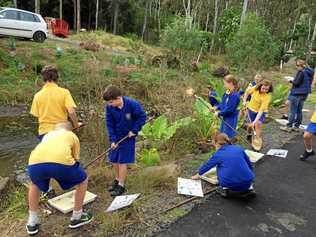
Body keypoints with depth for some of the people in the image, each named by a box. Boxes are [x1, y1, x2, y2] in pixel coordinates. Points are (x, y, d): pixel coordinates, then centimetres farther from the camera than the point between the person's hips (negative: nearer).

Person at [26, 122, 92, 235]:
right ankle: (77, 217, 38)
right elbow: (75, 160, 38)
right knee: (83, 180, 26)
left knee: (34, 184, 39)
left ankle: (32, 223, 42)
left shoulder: (48, 135, 40)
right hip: (60, 161, -4)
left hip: (35, 163, 4)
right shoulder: (72, 136, 32)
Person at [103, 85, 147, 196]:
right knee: (114, 160, 12)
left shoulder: (132, 104, -24)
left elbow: (142, 117, -12)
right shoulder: (109, 107, -13)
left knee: (123, 161, -1)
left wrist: (134, 131, -15)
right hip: (116, 137, 4)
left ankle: (121, 185, 13)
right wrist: (112, 140, -14)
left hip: (128, 137, -4)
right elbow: (109, 124, -8)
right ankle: (117, 179, 35)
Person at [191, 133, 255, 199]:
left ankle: (225, 188, 13)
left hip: (229, 184, -2)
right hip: (247, 183, 2)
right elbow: (250, 165, 20)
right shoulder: (239, 148, 10)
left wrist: (198, 175, 42)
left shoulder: (218, 154, 6)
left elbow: (207, 165, 23)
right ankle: (249, 188, 14)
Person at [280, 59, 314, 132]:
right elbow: (309, 83, 18)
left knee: (292, 111, -2)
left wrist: (291, 81, -1)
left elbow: (297, 82, -20)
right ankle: (297, 126, 18)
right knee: (299, 110, 13)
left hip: (297, 93, -9)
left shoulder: (301, 72, -15)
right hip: (304, 93, 9)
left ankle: (289, 126, 2)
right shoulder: (310, 73, 12)